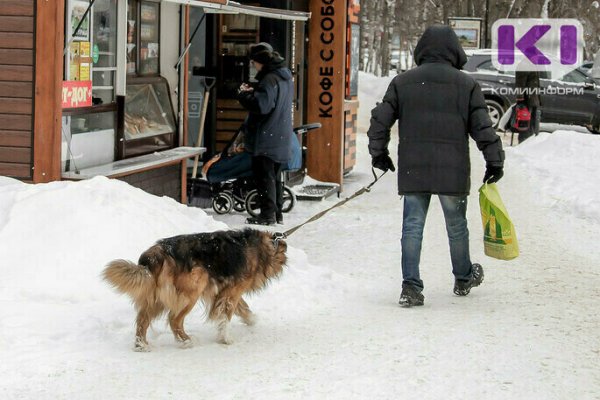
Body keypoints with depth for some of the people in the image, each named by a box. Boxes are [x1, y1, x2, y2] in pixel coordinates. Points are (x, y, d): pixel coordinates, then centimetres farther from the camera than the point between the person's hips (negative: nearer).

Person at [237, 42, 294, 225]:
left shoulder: (270, 79, -20)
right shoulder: (285, 77, 12)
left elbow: (261, 106, -26)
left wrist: (244, 94, -11)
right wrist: (253, 92, 7)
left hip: (266, 138, -10)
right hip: (281, 138, 10)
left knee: (264, 176, -4)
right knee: (274, 175, 16)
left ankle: (268, 214, -3)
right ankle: (277, 213, 22)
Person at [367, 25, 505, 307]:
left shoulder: (402, 83, 4)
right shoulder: (467, 85, -1)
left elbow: (380, 121, 5)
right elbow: (483, 128, -3)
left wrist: (378, 153, 19)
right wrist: (495, 162, 6)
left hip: (412, 170, 1)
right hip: (453, 170, -1)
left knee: (412, 226, 4)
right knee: (456, 226, 15)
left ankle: (410, 286, -5)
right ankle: (464, 278, 33)